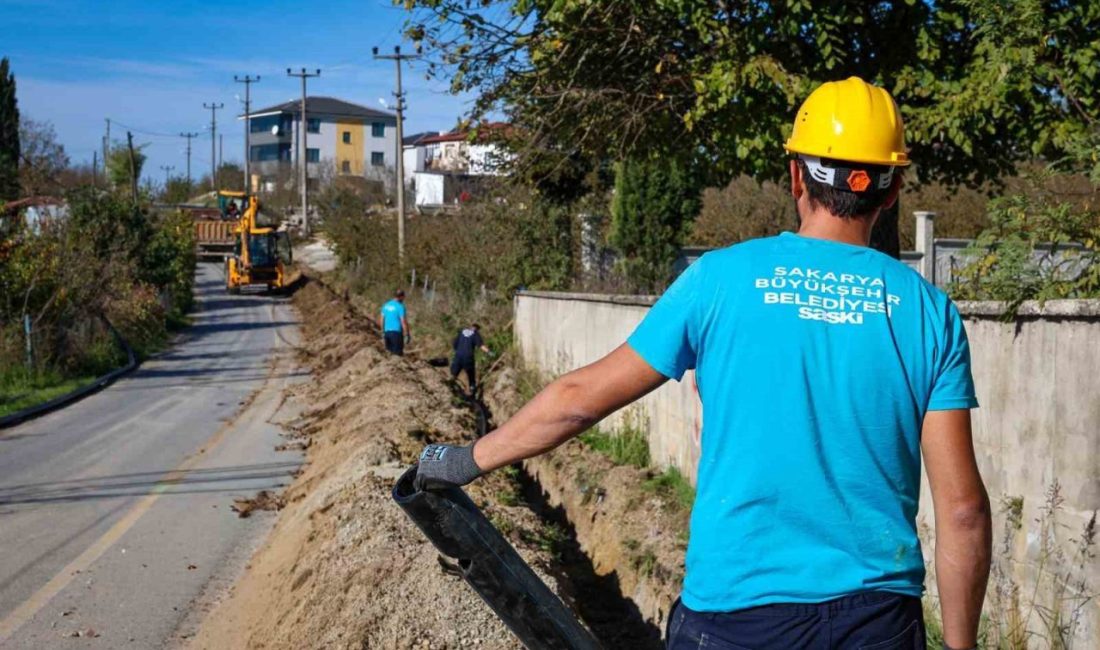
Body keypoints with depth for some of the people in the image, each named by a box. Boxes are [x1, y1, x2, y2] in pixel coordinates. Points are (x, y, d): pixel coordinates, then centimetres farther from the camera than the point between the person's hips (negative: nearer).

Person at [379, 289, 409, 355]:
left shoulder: (386, 305, 10)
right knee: (398, 353, -4)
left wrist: (383, 332, 22)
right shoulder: (400, 306, -11)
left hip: (387, 331, 7)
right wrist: (407, 334, -9)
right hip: (396, 332, -7)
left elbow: (381, 320, 13)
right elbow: (403, 322, -14)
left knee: (390, 352, 16)